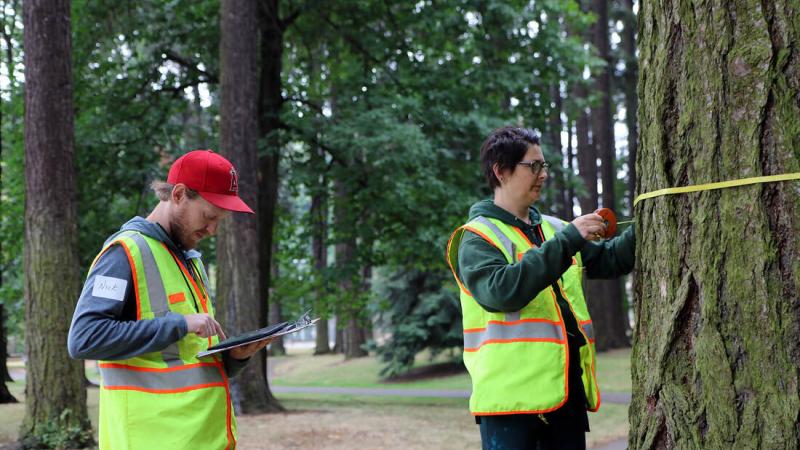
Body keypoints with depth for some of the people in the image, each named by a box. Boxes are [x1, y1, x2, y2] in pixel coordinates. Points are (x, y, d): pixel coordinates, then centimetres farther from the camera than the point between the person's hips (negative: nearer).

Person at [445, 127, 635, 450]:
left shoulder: (553, 229, 15)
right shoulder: (477, 238, -6)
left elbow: (608, 259, 20)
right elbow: (500, 290, -23)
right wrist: (566, 241, -23)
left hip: (568, 388, 7)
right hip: (512, 395, -7)